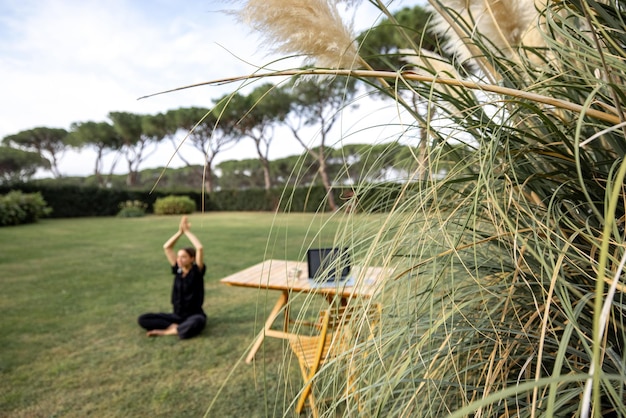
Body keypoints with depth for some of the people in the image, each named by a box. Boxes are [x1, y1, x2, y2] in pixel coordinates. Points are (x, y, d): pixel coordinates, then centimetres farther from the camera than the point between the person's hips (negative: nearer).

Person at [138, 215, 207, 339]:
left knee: (196, 323, -42)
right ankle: (175, 326, -18)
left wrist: (187, 231, -14)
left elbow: (200, 248, -25)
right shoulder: (178, 271, 3)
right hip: (177, 315, 5)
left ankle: (167, 331, -20)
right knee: (142, 319, -9)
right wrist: (180, 231, -5)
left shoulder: (197, 271, -9)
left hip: (194, 315, -5)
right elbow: (166, 247, 2)